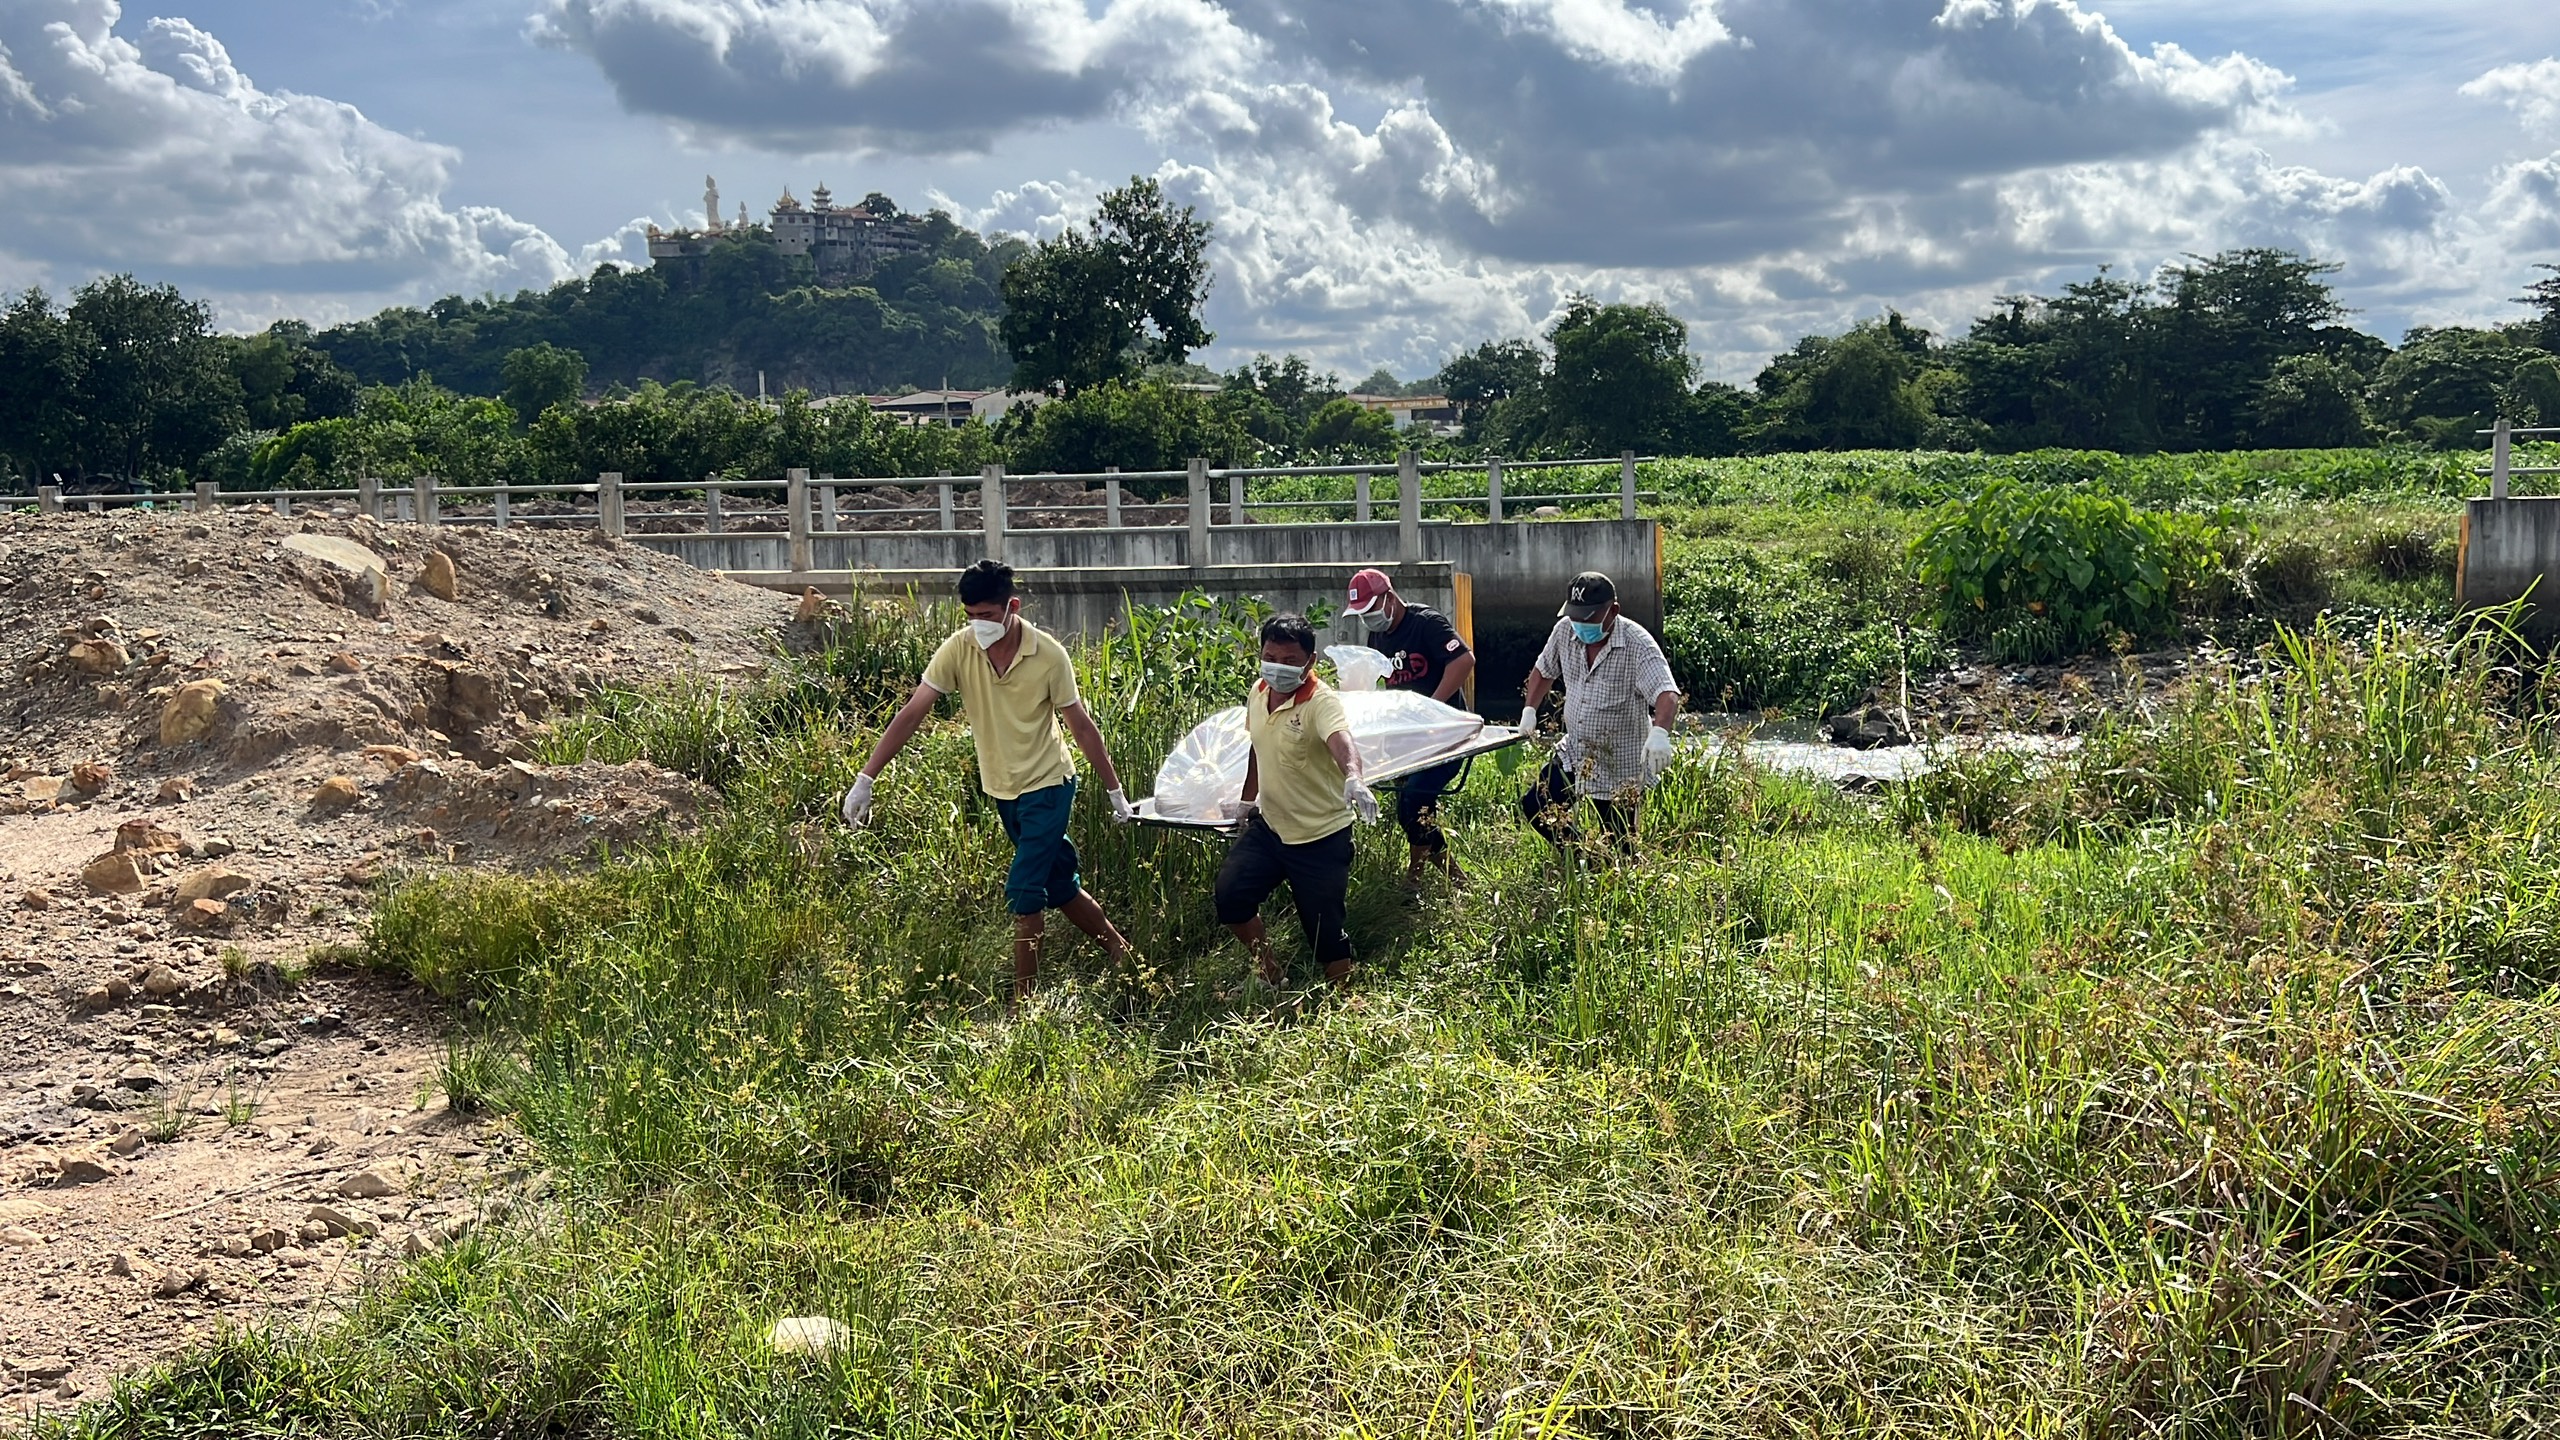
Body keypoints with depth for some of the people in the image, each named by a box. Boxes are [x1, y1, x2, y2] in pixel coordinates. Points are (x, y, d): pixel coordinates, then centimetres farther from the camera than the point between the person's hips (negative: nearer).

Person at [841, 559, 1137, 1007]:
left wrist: (1115, 792, -4)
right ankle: (1122, 955, 34)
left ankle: (1025, 1000, -3)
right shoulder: (959, 648, -13)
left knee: (1024, 892, -13)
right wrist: (866, 779, -20)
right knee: (1059, 889, 14)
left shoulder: (1049, 654, -19)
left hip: (1047, 785, -4)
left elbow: (1081, 726, -9)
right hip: (1002, 788, 4)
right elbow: (912, 713, -15)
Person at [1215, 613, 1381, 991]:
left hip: (1321, 836, -6)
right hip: (1269, 826, 6)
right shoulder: (1258, 693, 0)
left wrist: (1353, 779, -64)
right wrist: (1247, 800, 24)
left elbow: (1341, 742, -44)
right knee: (1230, 894, -10)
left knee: (1326, 934, -1)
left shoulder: (1323, 701, -22)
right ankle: (1271, 974, 12)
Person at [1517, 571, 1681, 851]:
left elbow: (1667, 694, -36)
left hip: (1621, 767, -6)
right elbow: (1544, 670, 16)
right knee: (1534, 808, 6)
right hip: (1574, 754, 6)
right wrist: (1529, 710, 4)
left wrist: (1659, 733, -55)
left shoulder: (1637, 645, -23)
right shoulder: (1565, 631, -5)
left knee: (1619, 846, 0)